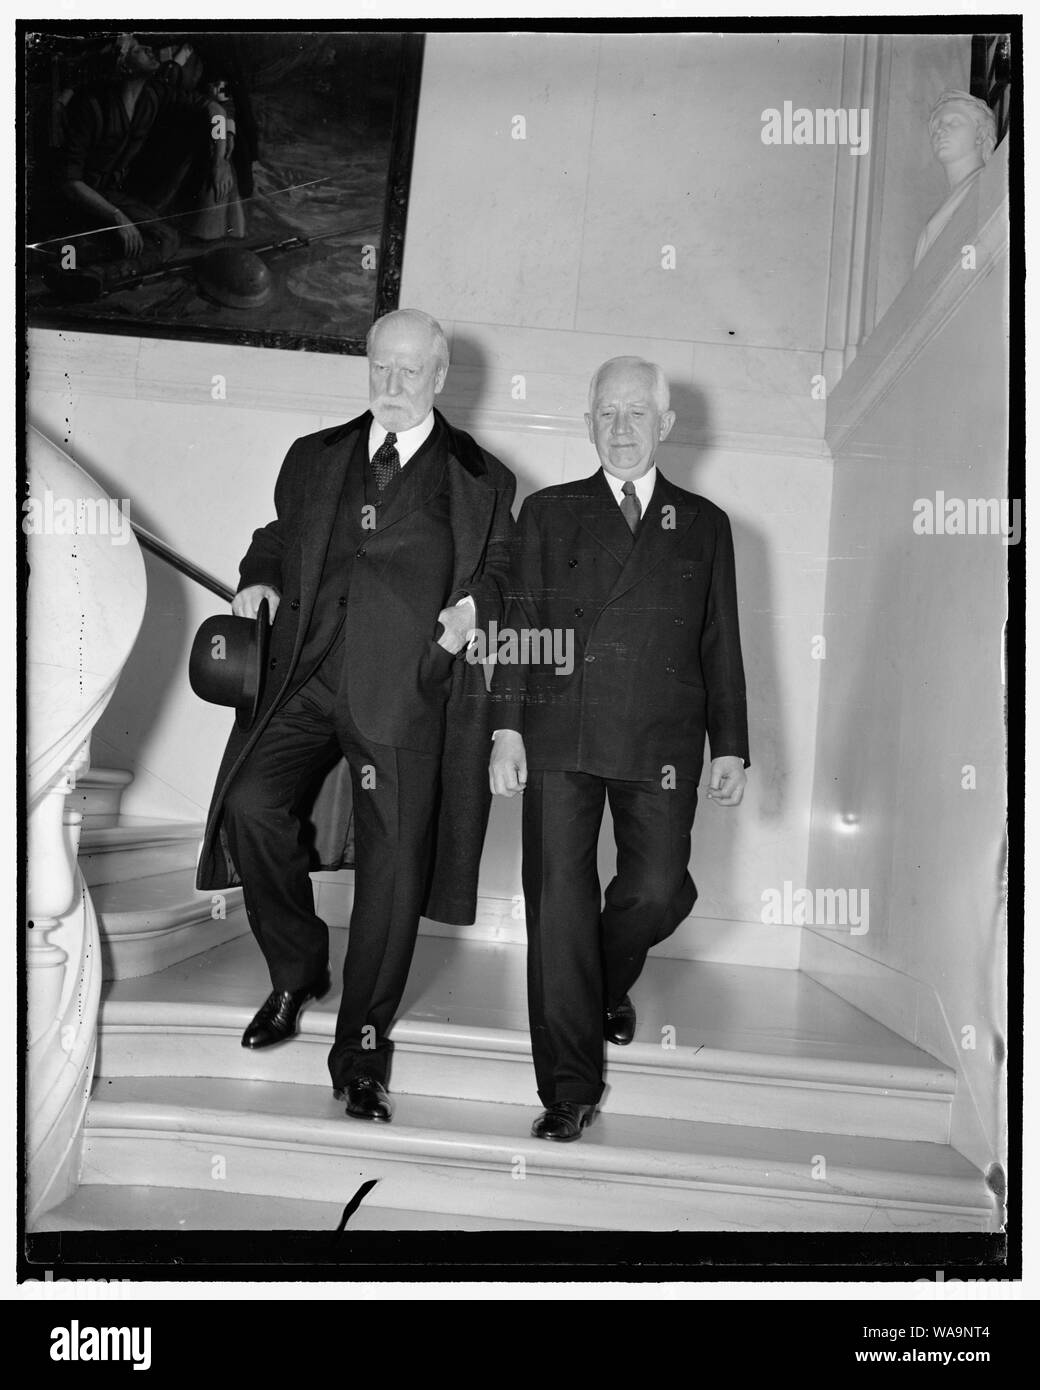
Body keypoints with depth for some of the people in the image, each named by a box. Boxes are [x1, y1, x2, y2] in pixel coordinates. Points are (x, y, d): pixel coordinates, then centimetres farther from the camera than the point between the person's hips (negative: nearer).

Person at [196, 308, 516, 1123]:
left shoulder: (481, 480, 12)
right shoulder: (314, 458, 19)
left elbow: (503, 570, 15)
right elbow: (278, 537, 27)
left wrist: (476, 606, -6)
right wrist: (260, 580, 6)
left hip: (404, 691, -2)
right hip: (304, 677, 3)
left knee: (393, 863, -2)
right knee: (251, 804, -18)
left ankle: (362, 1049, 17)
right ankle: (297, 971, 10)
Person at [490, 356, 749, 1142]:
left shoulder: (704, 525, 15)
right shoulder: (549, 512, 13)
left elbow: (721, 643, 13)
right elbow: (519, 625, 7)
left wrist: (731, 747, 7)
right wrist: (507, 729, -2)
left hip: (663, 743, 1)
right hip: (560, 735, 0)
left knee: (659, 891, -4)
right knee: (558, 901, -3)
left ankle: (610, 985, 31)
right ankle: (571, 1087, 10)